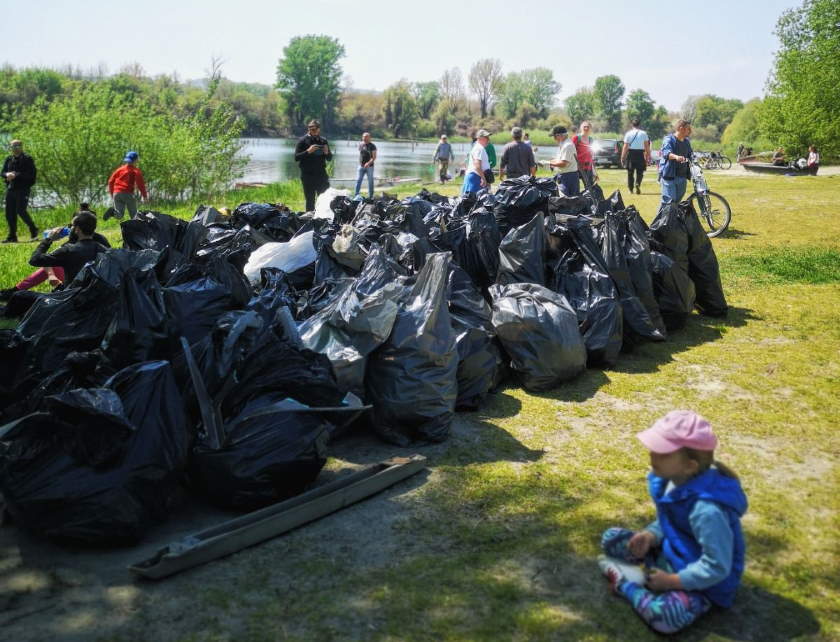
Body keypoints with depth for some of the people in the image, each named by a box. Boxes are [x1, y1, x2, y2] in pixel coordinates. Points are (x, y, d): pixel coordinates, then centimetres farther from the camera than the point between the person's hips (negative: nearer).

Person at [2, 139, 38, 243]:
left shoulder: (27, 159, -3)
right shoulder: (8, 159, 14)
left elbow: (32, 174, -12)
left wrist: (16, 175, -19)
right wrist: (7, 174, -10)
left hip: (23, 189, -6)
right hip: (10, 189, 6)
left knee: (21, 210, -14)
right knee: (10, 213, 4)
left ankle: (33, 230, 8)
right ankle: (12, 236, 12)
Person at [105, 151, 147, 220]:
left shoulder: (119, 169, 18)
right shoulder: (135, 170, 4)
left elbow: (111, 181, 17)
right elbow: (140, 183, -6)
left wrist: (112, 193, 27)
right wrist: (144, 195, 0)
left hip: (117, 193, 4)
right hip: (128, 193, -4)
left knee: (119, 215, 4)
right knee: (134, 214, 4)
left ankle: (113, 212, -28)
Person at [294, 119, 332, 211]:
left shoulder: (323, 140, 10)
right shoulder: (303, 141, -1)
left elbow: (329, 158, 13)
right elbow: (296, 157, -7)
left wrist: (327, 153, -9)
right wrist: (308, 151, -20)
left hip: (321, 174, 3)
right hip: (307, 175, -3)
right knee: (310, 201, 2)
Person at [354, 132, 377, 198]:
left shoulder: (372, 146, -6)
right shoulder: (360, 144, 7)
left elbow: (374, 157, -12)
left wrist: (368, 163, -25)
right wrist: (359, 162, 14)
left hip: (369, 166, -4)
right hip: (361, 166, 4)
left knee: (370, 181, 4)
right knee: (358, 180, 0)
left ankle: (370, 196, 12)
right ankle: (356, 195, 4)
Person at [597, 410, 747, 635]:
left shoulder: (706, 509, -36)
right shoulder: (671, 480, -9)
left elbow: (716, 567, -29)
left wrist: (670, 581, -21)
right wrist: (650, 536, -13)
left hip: (704, 580, -8)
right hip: (671, 553, 8)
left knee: (666, 615, -37)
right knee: (611, 538, 9)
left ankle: (625, 584, -11)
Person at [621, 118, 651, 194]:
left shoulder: (628, 133, 0)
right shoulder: (644, 133, 2)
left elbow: (625, 147, -4)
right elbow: (647, 146, 0)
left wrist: (622, 157, -1)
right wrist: (648, 156, 6)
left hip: (631, 154, 0)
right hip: (640, 154, 0)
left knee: (630, 172, 10)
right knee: (640, 172, 7)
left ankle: (630, 189, 13)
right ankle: (637, 184, -19)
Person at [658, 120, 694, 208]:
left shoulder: (686, 142, 17)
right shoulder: (669, 139, -7)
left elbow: (691, 155, 23)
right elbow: (667, 152, -26)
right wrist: (676, 157, -46)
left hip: (682, 177, 7)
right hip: (669, 176, -7)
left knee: (677, 201, 11)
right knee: (669, 201, -13)